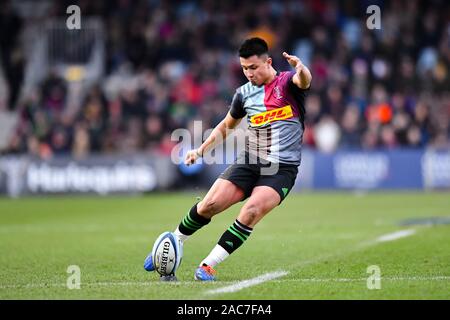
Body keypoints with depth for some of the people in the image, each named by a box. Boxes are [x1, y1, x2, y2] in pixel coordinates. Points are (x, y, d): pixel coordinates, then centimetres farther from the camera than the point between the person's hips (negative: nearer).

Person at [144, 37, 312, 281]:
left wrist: (300, 67, -52)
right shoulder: (244, 93, 9)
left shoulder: (287, 83, -4)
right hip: (249, 161, 4)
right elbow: (227, 125, 26)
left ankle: (208, 265, -16)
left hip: (282, 169, -4)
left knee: (252, 211, -26)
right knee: (210, 204, -11)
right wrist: (201, 150, 18)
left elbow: (304, 81, -29)